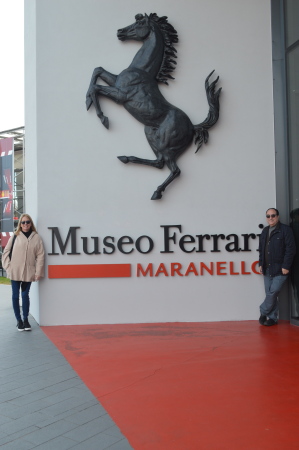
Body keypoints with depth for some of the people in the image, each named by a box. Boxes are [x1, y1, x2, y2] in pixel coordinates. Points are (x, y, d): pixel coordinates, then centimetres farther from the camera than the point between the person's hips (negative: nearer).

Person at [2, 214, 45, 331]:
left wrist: (38, 272, -5)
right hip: (15, 272, 0)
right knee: (15, 296, 6)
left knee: (25, 295, 7)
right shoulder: (15, 236, 0)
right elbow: (6, 252, 4)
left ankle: (25, 319, 18)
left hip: (28, 272, 0)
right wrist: (8, 266, -3)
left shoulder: (36, 237, 1)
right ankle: (19, 320, 17)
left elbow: (40, 255, -1)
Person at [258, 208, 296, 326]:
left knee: (273, 292, -10)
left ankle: (263, 313, 9)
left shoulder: (285, 230, -6)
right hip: (267, 269, 6)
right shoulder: (265, 231, 13)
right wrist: (261, 264, 13)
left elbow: (291, 249, -11)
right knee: (270, 294, 8)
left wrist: (286, 266, -15)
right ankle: (272, 318, 17)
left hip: (280, 269, -6)